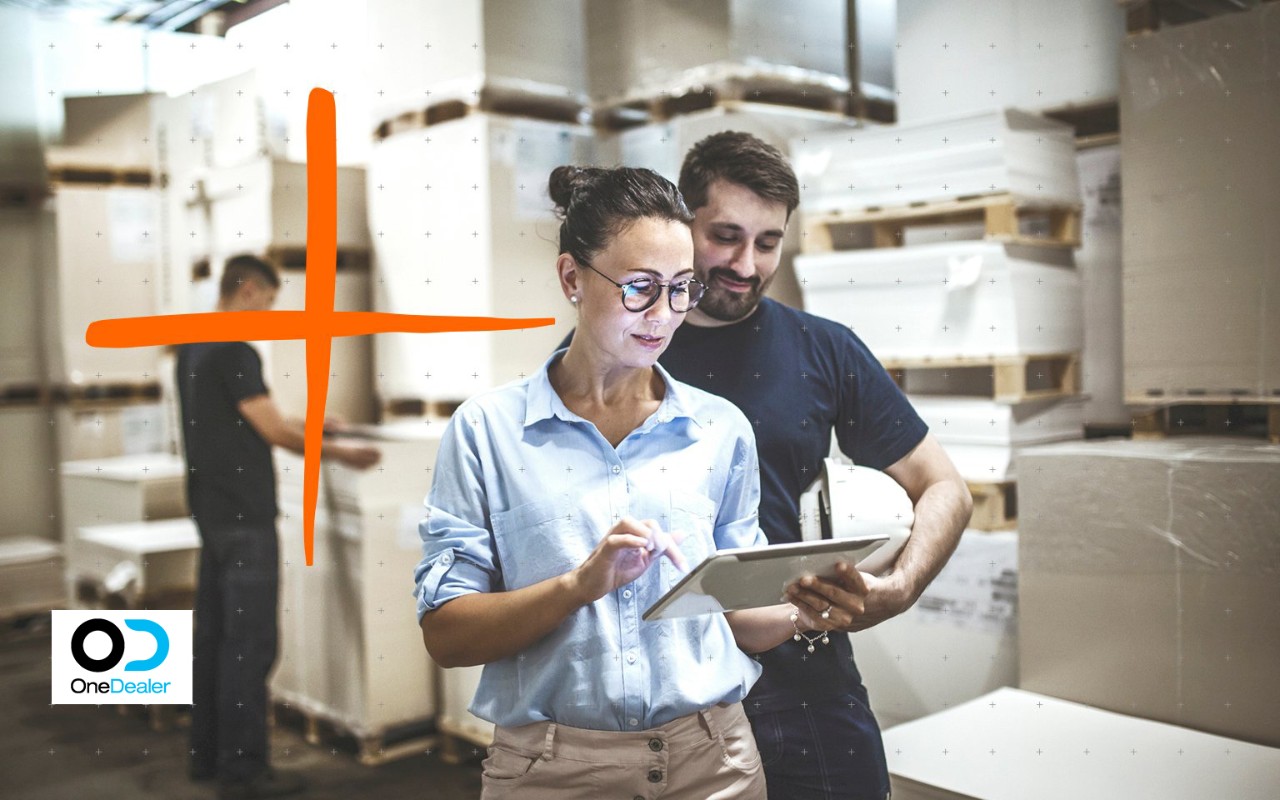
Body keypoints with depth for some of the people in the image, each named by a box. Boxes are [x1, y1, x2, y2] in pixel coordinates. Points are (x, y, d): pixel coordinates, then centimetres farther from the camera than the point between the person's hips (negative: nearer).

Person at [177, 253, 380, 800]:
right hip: (244, 517, -10)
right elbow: (274, 432, -16)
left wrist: (308, 423, 26)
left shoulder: (192, 347, 14)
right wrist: (338, 453, -4)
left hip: (211, 512, 10)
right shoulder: (235, 352, -16)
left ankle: (208, 755, 23)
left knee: (214, 634, 14)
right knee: (250, 642, -4)